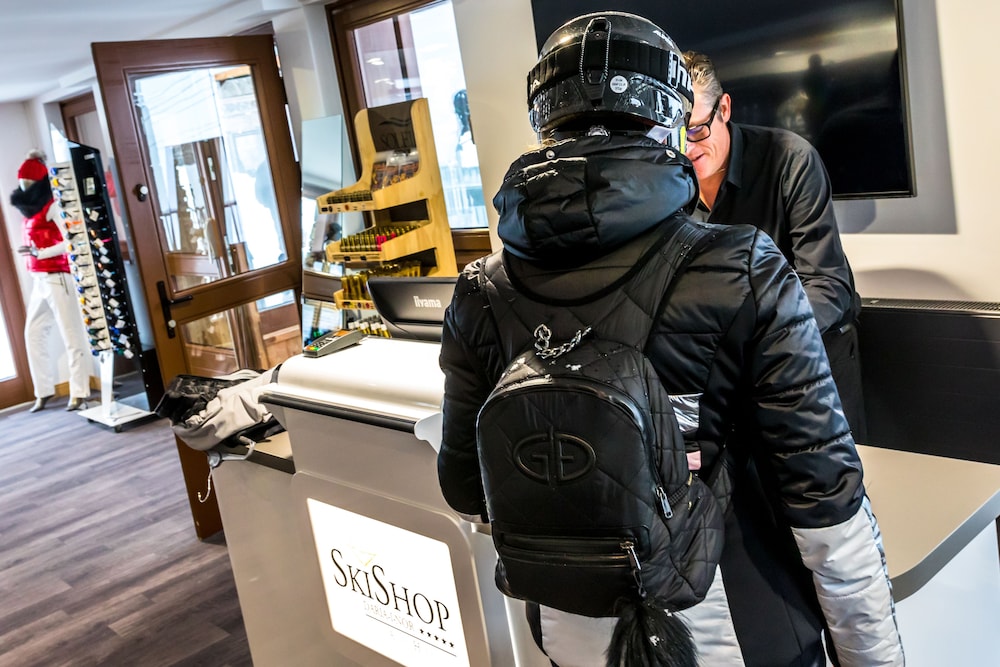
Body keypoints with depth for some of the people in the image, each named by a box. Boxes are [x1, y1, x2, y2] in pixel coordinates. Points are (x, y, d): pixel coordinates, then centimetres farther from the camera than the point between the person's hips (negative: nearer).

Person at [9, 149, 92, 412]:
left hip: (57, 279, -8)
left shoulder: (52, 207, -8)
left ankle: (79, 393, -1)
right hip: (38, 281, 8)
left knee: (71, 336, -4)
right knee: (33, 335, 8)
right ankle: (43, 392, 14)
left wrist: (39, 253, -21)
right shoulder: (31, 210, 15)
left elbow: (72, 241, -17)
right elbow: (37, 244, 16)